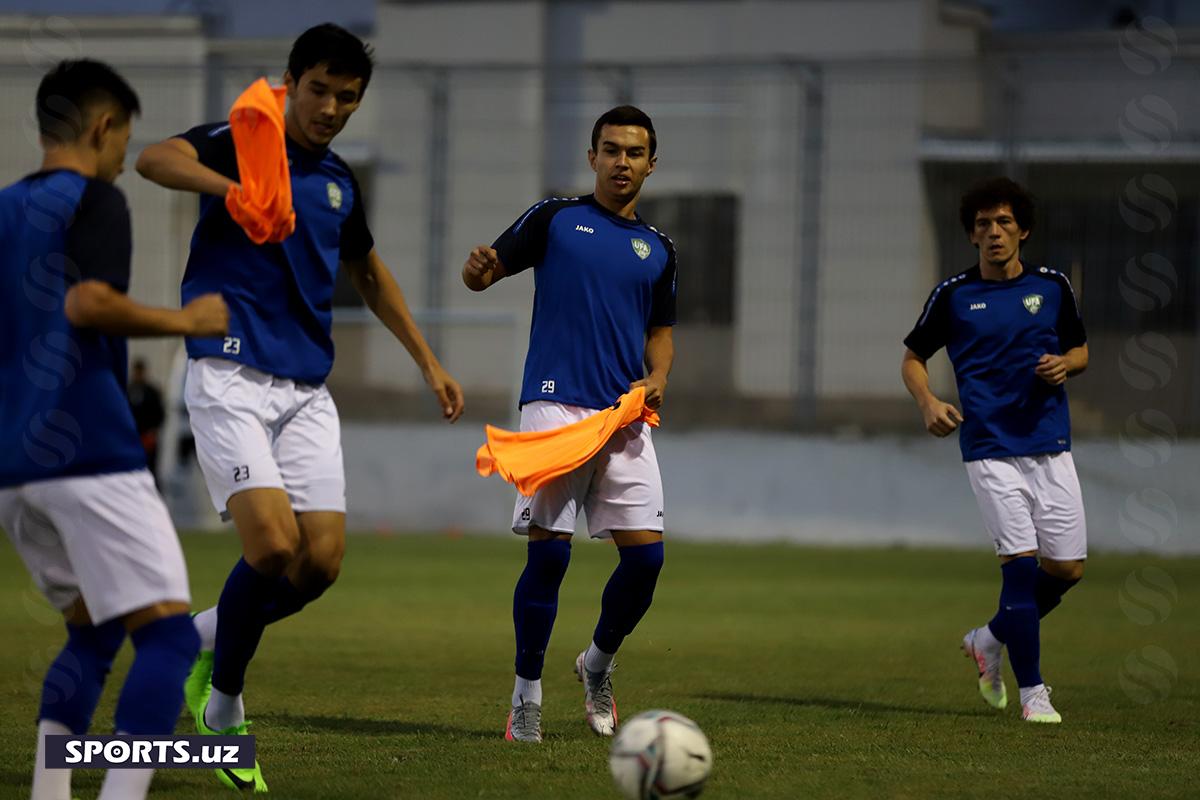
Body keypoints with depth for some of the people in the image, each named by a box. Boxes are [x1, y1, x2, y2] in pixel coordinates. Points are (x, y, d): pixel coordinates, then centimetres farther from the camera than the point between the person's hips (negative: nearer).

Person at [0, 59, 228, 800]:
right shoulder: (94, 200, -4)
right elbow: (86, 302, -21)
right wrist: (185, 322, -10)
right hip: (89, 453, -8)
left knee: (95, 630, 21)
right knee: (168, 635, -8)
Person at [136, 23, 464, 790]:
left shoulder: (339, 181, 15)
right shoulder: (239, 143, -4)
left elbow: (370, 274, 32)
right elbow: (155, 158, -26)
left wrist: (430, 363, 29)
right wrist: (235, 187, -44)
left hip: (307, 390, 6)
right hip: (231, 377, -6)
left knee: (323, 561, -4)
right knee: (274, 544, -20)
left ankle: (207, 637, 22)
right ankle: (224, 701, 2)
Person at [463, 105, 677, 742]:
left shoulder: (657, 248, 17)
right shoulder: (555, 218, 6)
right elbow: (483, 274, 3)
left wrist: (657, 377, 4)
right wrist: (479, 267, -21)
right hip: (555, 405, -4)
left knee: (645, 554, -4)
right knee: (548, 551, -11)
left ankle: (598, 665, 22)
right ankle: (526, 695, 2)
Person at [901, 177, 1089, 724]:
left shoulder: (1053, 287, 7)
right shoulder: (953, 295, 2)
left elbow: (1080, 349, 19)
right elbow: (913, 357, 12)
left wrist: (1065, 364, -4)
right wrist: (928, 402, -8)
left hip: (1050, 444, 3)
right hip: (991, 448, -3)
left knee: (1068, 567, 3)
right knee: (1021, 562, -13)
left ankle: (992, 639, 28)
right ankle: (1031, 690, -3)